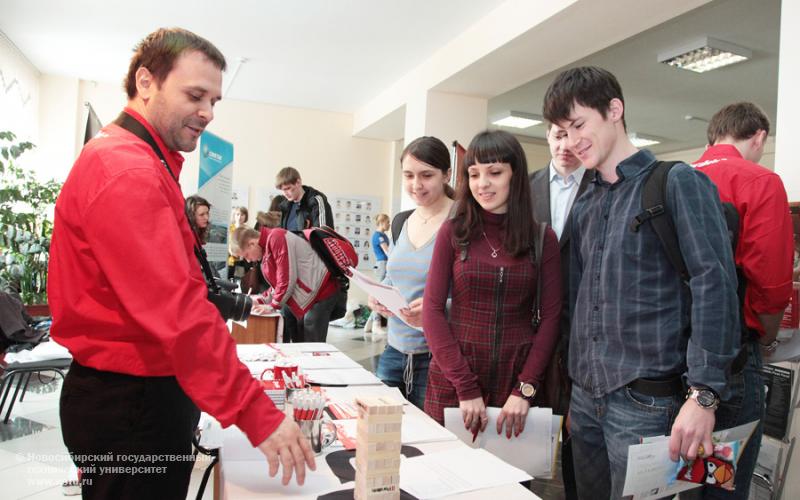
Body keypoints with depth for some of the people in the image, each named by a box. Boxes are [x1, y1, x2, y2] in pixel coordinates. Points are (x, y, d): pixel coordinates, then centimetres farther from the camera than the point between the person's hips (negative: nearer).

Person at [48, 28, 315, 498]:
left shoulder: (144, 163, 13)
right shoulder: (127, 172, -21)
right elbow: (177, 311, -30)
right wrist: (257, 414, -28)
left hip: (146, 392, 10)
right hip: (130, 405, -10)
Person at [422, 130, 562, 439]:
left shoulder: (543, 238, 0)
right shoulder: (453, 232, -2)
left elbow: (551, 317, -1)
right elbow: (432, 311, -6)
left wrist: (526, 388, -11)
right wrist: (466, 387, -12)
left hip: (517, 378, 1)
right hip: (452, 378, 0)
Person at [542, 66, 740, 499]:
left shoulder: (677, 183, -6)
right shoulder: (584, 205, 12)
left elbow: (714, 285, -15)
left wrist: (703, 394, -20)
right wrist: (573, 387, 14)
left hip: (646, 399, -6)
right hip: (585, 396, 6)